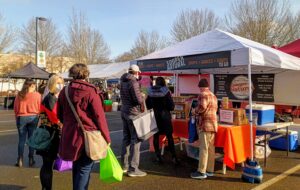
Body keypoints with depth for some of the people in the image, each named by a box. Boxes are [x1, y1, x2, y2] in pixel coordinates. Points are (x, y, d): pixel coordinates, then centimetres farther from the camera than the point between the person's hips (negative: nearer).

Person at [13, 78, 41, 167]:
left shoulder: (19, 95, -3)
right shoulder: (37, 95, -7)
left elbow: (15, 107, 4)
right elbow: (39, 108, -3)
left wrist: (17, 117, 16)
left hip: (21, 117, 1)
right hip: (33, 118, -1)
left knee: (21, 139, 8)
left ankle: (20, 160, 10)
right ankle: (31, 159, 14)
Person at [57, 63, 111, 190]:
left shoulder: (64, 91, 4)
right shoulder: (90, 91, -13)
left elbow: (60, 114, 13)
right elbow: (99, 116, -13)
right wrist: (107, 138, -6)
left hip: (70, 135, 6)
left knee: (76, 167, 22)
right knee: (84, 169, 4)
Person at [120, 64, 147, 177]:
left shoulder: (123, 81, 10)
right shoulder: (133, 82, -16)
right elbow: (138, 99, -21)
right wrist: (142, 105, -3)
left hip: (124, 111, 9)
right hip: (133, 113, -9)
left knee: (126, 138, 15)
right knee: (135, 140, -3)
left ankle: (125, 165, 24)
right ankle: (133, 169, 1)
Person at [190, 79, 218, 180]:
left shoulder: (203, 94, -8)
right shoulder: (213, 95, 21)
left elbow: (202, 107, -22)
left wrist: (195, 111, -3)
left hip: (205, 124, -9)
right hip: (213, 124, 9)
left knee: (203, 148, -7)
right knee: (211, 148, 10)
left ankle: (202, 172, -4)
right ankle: (209, 170, 16)